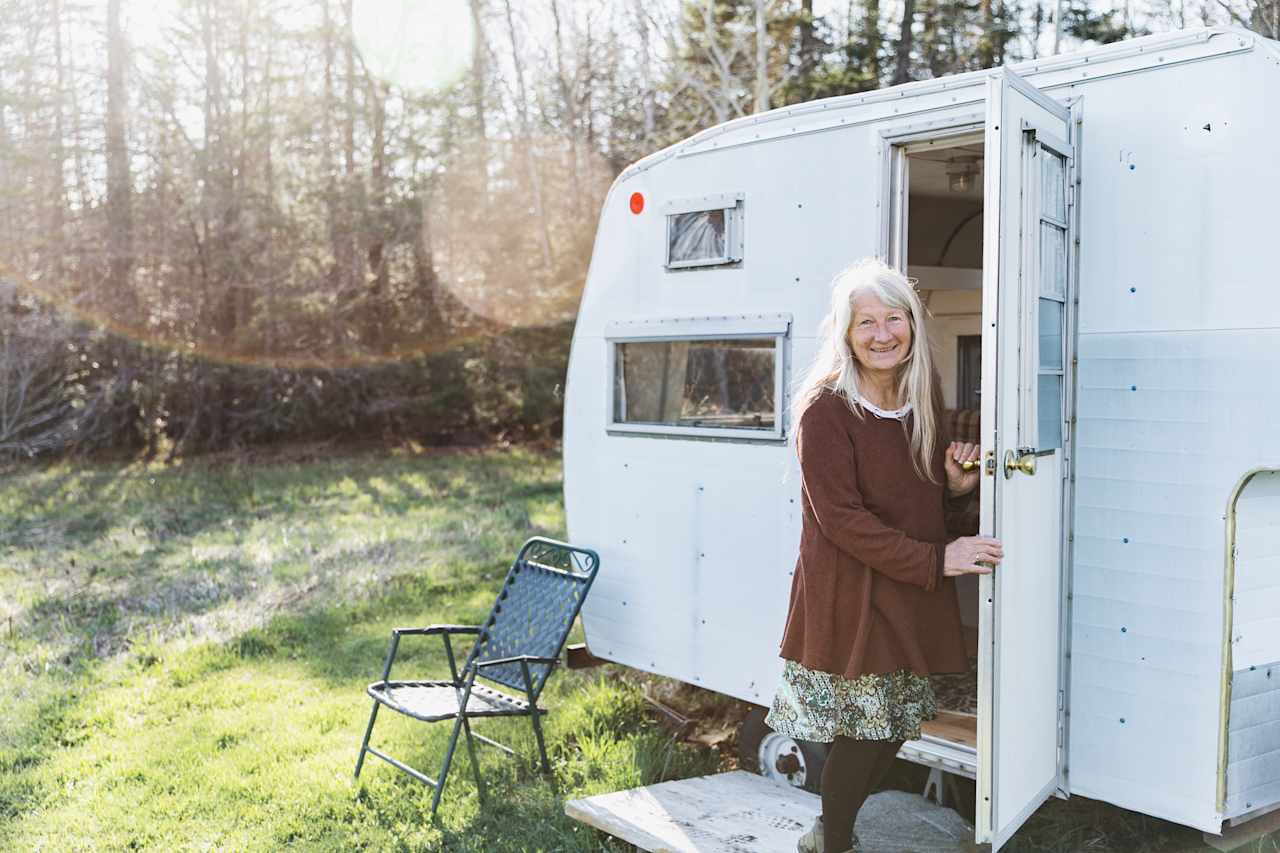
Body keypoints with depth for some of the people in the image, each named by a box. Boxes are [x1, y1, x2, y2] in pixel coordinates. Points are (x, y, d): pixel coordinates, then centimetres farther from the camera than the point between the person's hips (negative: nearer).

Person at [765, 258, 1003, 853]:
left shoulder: (924, 397, 6)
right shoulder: (824, 410, -16)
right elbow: (840, 518, -19)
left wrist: (956, 485, -6)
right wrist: (936, 558, -20)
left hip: (914, 593, 7)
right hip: (848, 592, -7)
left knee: (897, 724, 15)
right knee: (862, 728, 0)